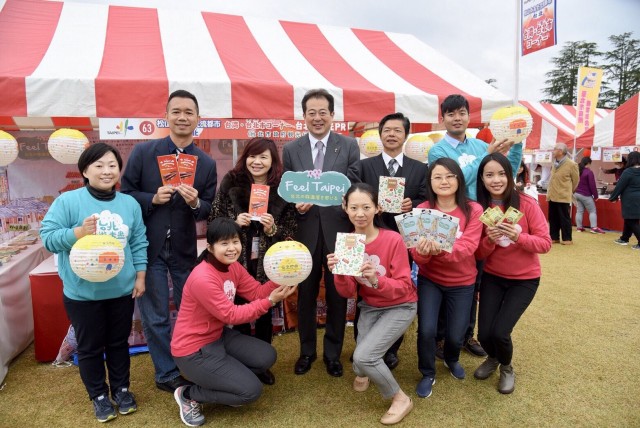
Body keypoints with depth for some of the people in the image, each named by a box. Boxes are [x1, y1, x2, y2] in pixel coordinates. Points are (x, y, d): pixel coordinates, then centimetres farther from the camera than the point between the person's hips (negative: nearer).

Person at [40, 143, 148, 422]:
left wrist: (140, 276, 2)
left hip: (122, 290, 3)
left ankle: (121, 388, 38)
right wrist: (77, 233, -28)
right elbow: (48, 237, -11)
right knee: (90, 347, 13)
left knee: (119, 342, 18)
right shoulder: (67, 201, -10)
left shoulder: (130, 203, 1)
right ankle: (99, 396, 34)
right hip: (83, 293, -2)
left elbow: (139, 243, 4)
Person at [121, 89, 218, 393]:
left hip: (185, 250, 2)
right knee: (155, 317, 8)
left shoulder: (207, 163, 0)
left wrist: (195, 203, -20)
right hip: (148, 247, -1)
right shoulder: (143, 152, -4)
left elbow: (210, 210, 2)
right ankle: (167, 374, 27)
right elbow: (125, 194, -1)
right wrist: (153, 198, -19)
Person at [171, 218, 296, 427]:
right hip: (193, 349, -9)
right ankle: (188, 395, 6)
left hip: (219, 336, 9)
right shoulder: (202, 278, -28)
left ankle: (224, 380, 16)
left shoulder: (234, 267, -1)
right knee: (251, 391, -10)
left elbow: (257, 292, -3)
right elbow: (231, 315, -24)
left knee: (267, 357, 1)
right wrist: (270, 301, -27)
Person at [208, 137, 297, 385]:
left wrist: (273, 229, -19)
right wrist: (234, 222, -19)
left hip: (267, 264, 1)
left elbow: (290, 232, -1)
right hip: (237, 262, 0)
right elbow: (213, 220, -1)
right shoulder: (231, 182, -5)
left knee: (264, 313, 15)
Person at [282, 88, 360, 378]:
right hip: (305, 232, 1)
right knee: (305, 294, 12)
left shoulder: (349, 146, 2)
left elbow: (356, 187, -2)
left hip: (338, 232, -1)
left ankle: (333, 352, 31)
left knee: (337, 295, 10)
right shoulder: (291, 149, 6)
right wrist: (297, 205, -14)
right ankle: (307, 350, 33)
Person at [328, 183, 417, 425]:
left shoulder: (393, 239, -23)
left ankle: (401, 399, 10)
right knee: (361, 357, -12)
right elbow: (348, 293, -10)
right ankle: (363, 372, 29)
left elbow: (404, 287, -20)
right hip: (369, 307, 4)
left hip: (400, 306, -4)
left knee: (364, 356, -18)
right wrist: (339, 274, -31)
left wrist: (376, 280, -38)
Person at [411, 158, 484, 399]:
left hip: (462, 282, 1)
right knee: (426, 330, -11)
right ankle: (428, 374, 19)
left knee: (456, 335, 7)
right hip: (429, 280, 0)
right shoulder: (422, 210, -12)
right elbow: (416, 255, -15)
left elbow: (468, 247, -24)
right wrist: (423, 251, -39)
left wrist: (442, 250, -43)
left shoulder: (473, 210, -12)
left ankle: (452, 359, 45)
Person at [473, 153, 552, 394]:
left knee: (500, 332, -14)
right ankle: (493, 358, 32)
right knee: (484, 334, -7)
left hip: (525, 279, -2)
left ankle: (507, 367, 22)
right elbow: (477, 254, -4)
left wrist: (519, 236, -29)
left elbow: (545, 243, -12)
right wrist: (489, 240, -25)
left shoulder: (527, 204, -14)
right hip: (492, 277, 2)